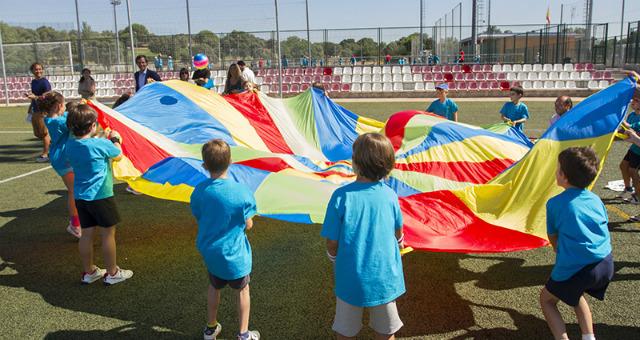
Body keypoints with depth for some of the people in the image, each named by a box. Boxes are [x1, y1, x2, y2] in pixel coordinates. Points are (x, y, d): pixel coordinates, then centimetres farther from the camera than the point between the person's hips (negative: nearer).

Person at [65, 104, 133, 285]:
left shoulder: (70, 145, 0)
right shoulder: (101, 144, -19)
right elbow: (118, 156, -1)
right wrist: (115, 139, 13)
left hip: (81, 196, 6)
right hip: (100, 196, -6)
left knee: (86, 234, 14)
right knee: (108, 234, 6)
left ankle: (88, 272, 27)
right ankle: (112, 273, 17)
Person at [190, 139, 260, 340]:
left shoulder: (199, 192, -14)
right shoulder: (241, 192, -24)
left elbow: (199, 220, -2)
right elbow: (248, 226, -15)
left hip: (209, 252, 4)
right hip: (235, 255, -3)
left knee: (214, 287, 27)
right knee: (242, 290, 20)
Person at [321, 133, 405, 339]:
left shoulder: (341, 196, -18)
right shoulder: (390, 195, -9)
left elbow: (332, 243, -13)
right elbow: (398, 235, 6)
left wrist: (335, 261, 8)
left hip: (351, 278, -2)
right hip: (386, 278, 2)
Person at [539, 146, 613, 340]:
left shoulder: (555, 203, -3)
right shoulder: (595, 199, 11)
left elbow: (553, 237, 7)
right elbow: (603, 229, 20)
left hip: (575, 268, -6)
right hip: (606, 264, 6)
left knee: (546, 299, 18)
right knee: (575, 294, 34)